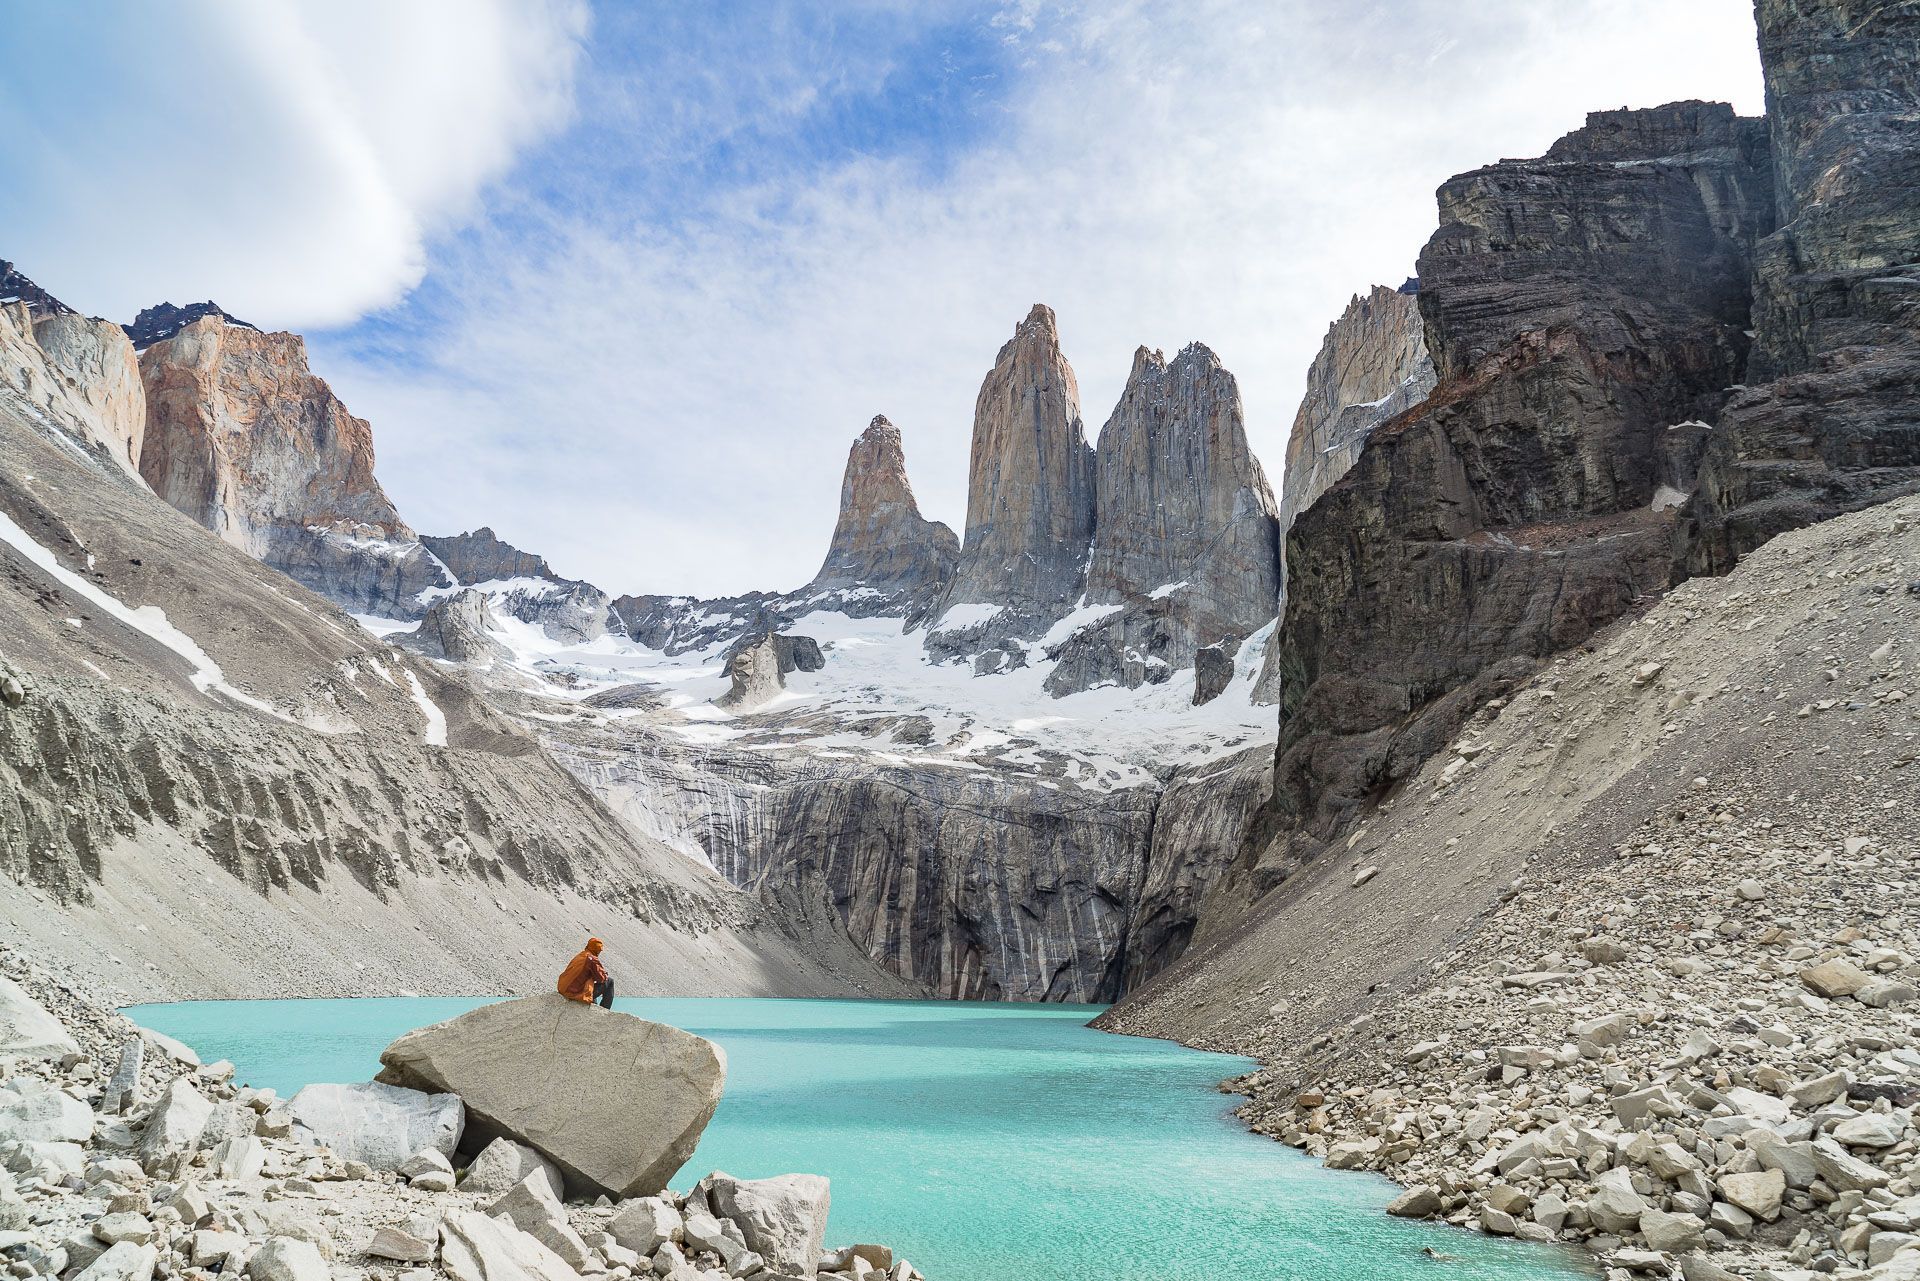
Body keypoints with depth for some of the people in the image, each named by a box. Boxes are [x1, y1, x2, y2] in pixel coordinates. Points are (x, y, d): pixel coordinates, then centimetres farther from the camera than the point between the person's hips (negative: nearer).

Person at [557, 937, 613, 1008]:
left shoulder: (579, 956, 12)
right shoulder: (592, 959, -12)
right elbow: (602, 978, -10)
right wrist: (606, 975, 12)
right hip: (579, 993, -9)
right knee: (609, 981, 2)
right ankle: (605, 1010, 10)